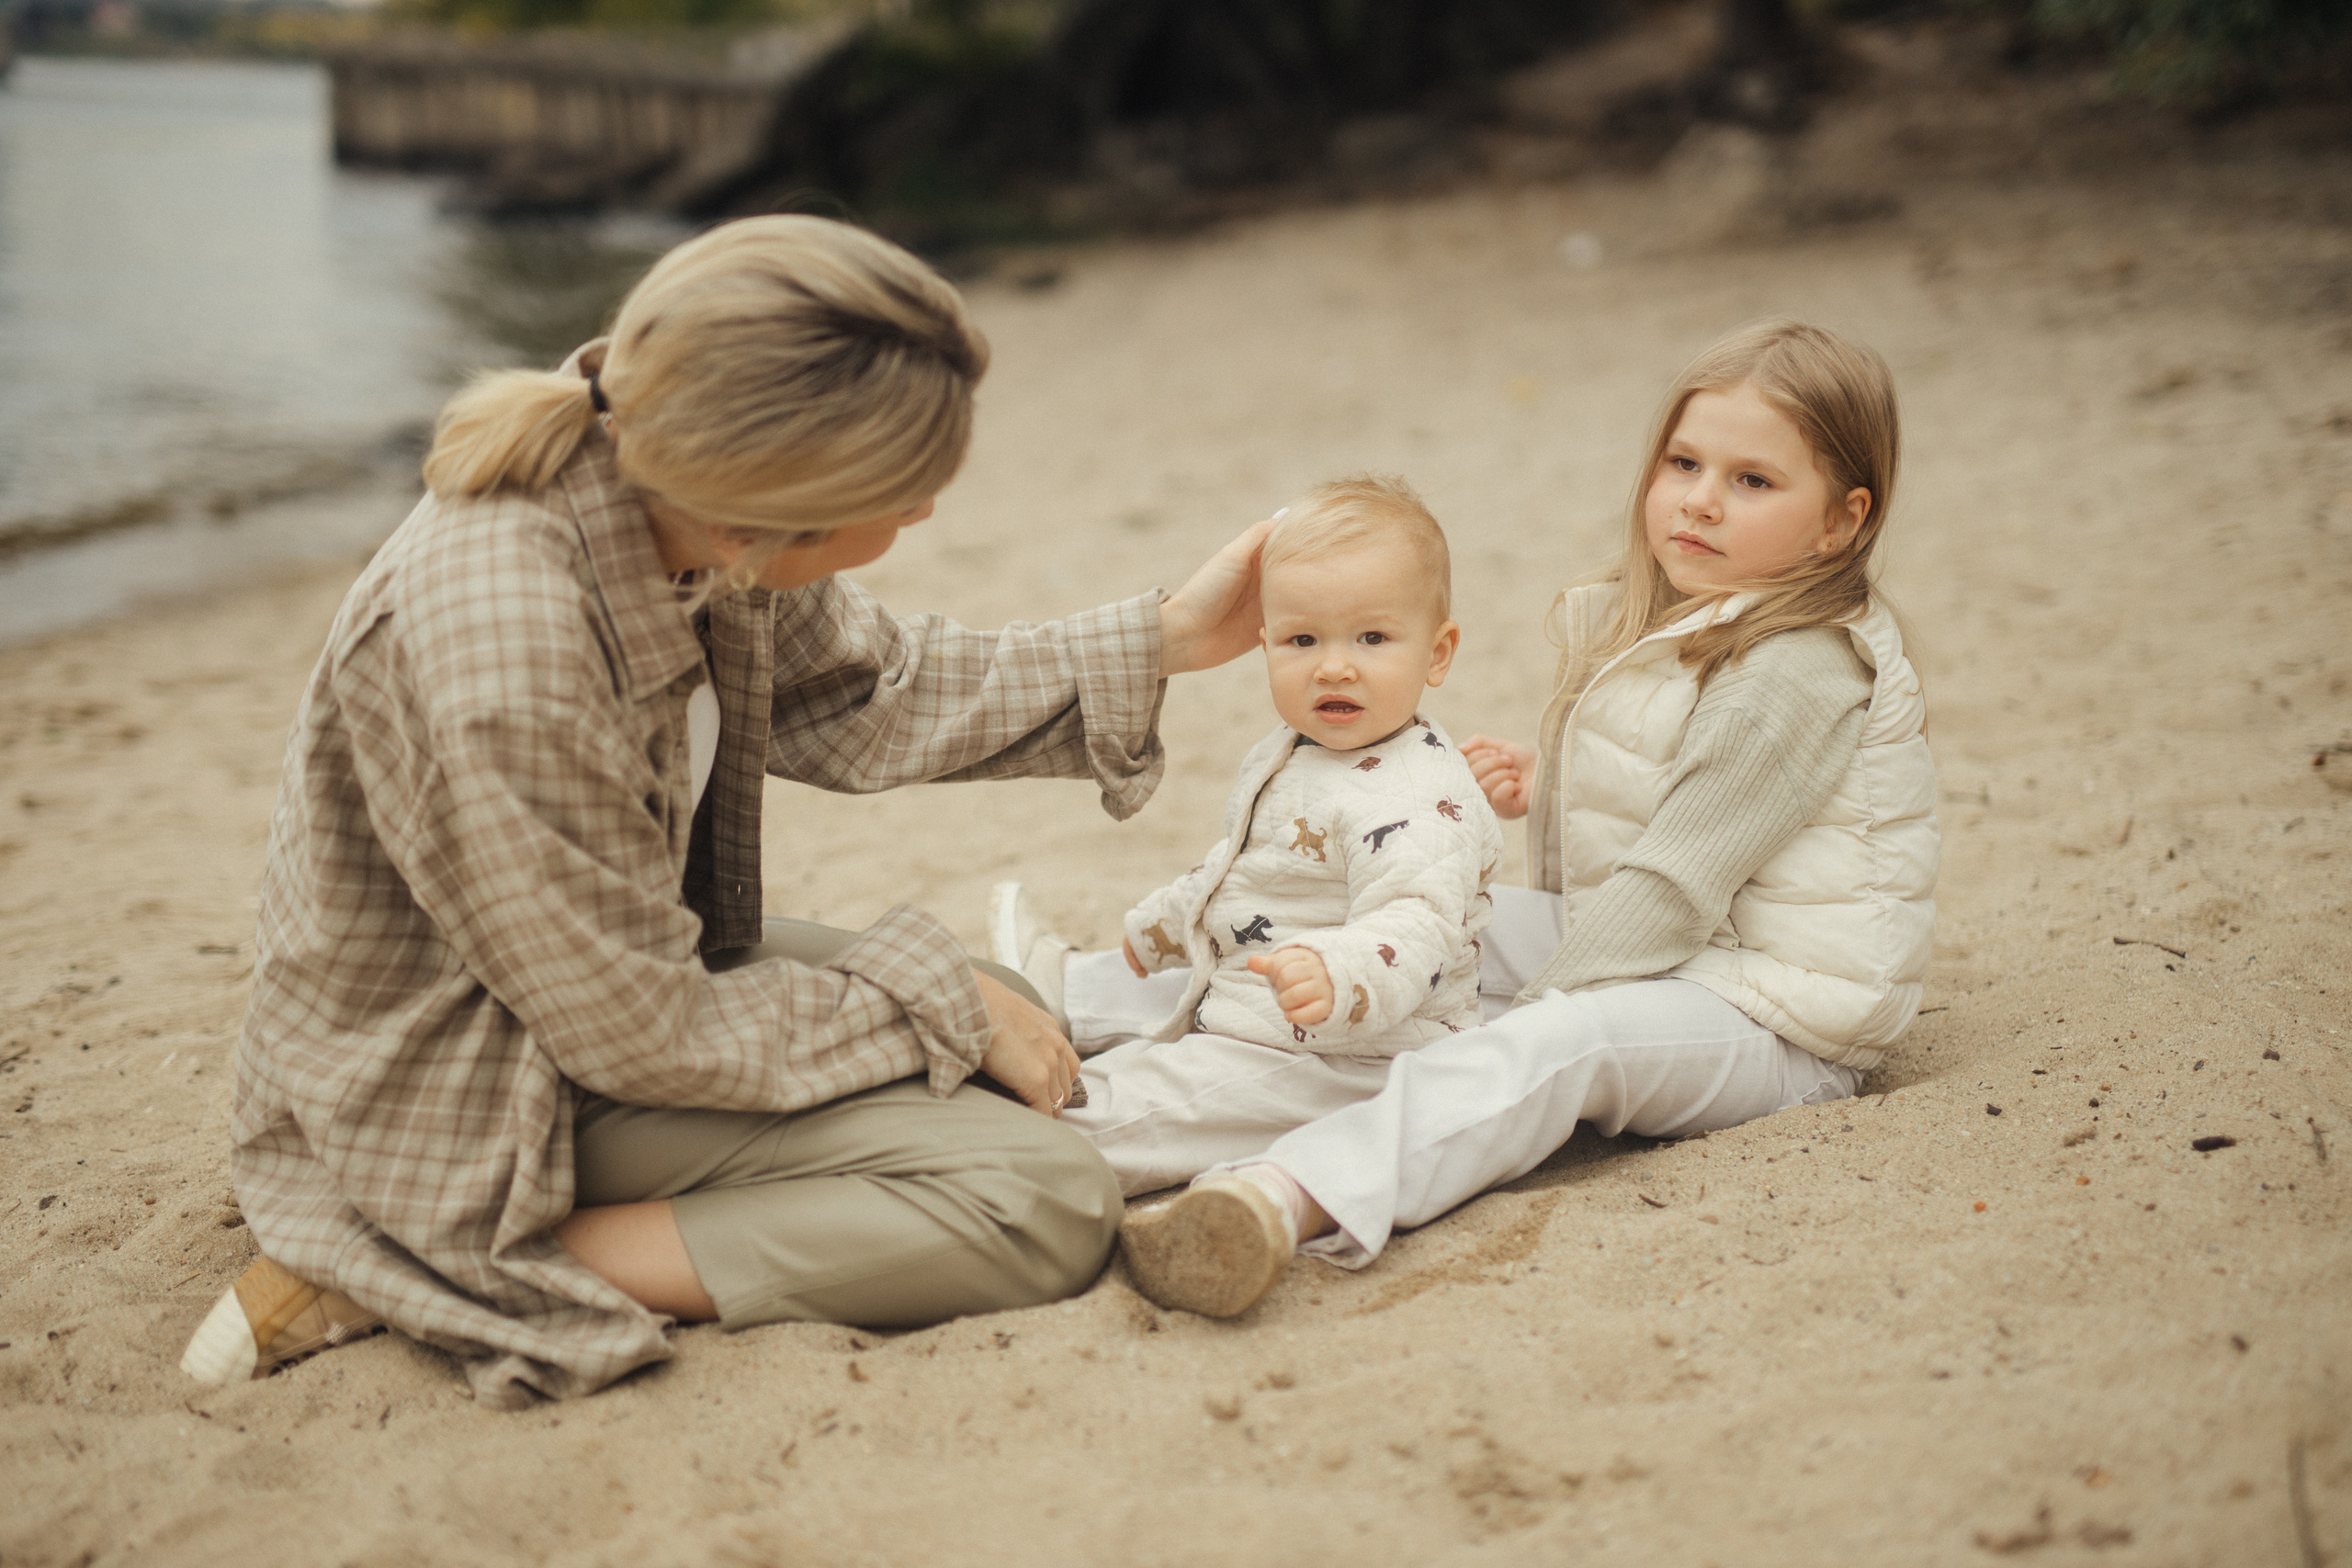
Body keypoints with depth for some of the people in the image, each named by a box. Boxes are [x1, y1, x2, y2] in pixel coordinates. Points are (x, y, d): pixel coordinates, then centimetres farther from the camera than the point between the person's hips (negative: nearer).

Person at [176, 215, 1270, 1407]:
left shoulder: (677, 496, -14)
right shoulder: (500, 664, -37)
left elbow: (853, 694, 4)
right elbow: (638, 1033, -25)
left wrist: (1161, 642, 1)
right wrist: (942, 1004, -14)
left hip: (630, 960, 9)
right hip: (463, 1090, -9)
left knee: (1044, 1038, 15)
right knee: (1047, 1205, -16)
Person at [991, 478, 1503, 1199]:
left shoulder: (1419, 800, -23)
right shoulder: (1287, 755, 10)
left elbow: (1417, 924, -38)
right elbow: (1231, 871, 28)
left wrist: (1338, 976, -57)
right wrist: (1157, 926, 40)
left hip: (1345, 1057, -10)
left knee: (1149, 1097, -21)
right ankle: (1056, 986, 40)